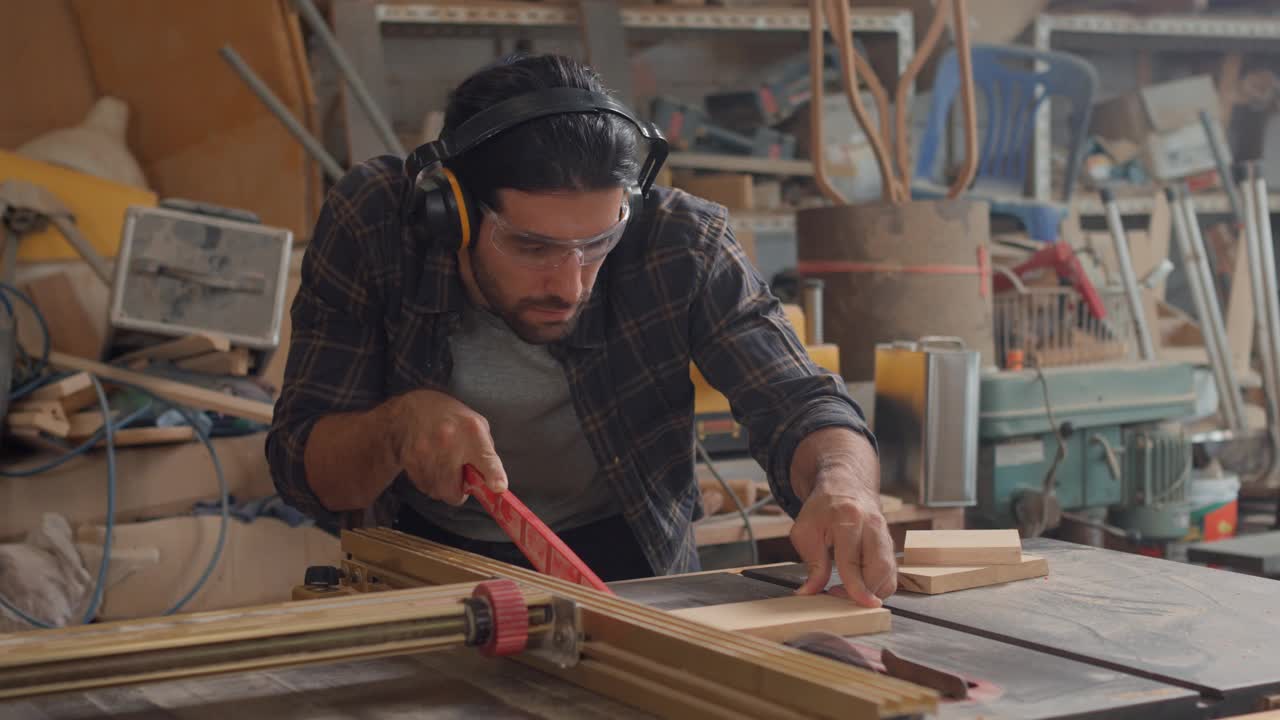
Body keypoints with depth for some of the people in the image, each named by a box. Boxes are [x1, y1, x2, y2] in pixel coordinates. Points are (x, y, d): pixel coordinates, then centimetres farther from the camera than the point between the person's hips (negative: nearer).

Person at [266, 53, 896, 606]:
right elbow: (301, 470, -13)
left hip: (626, 566, 0)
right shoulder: (369, 221, -19)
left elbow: (801, 405, -20)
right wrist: (400, 423, -34)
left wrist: (841, 485, -44)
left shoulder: (681, 244, -20)